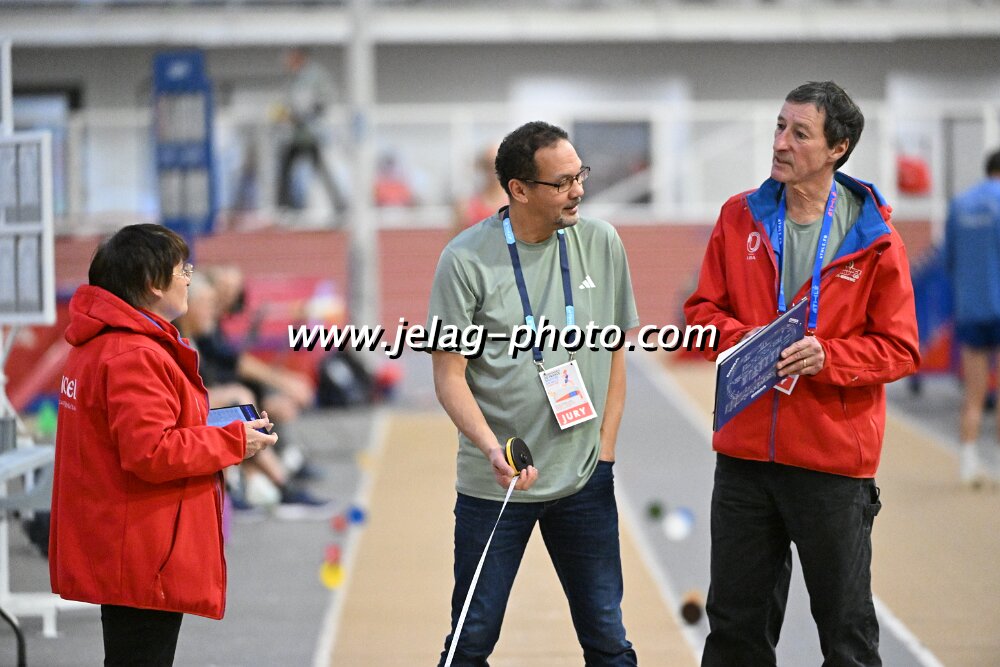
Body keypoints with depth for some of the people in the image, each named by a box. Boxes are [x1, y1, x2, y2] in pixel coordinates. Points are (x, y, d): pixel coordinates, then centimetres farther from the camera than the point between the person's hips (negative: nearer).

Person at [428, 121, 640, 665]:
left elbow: (614, 354, 9)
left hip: (584, 480, 3)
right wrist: (493, 450, -22)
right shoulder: (466, 260, -9)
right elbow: (449, 375, -7)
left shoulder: (601, 243, 1)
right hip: (492, 483, -2)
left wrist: (605, 453, 4)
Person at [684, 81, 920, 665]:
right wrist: (739, 337, -11)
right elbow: (703, 307, 9)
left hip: (834, 459, -3)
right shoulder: (740, 217, 4)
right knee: (735, 620, 13)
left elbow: (900, 348, -4)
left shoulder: (874, 238, -6)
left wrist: (827, 356, -19)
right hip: (745, 452, 3)